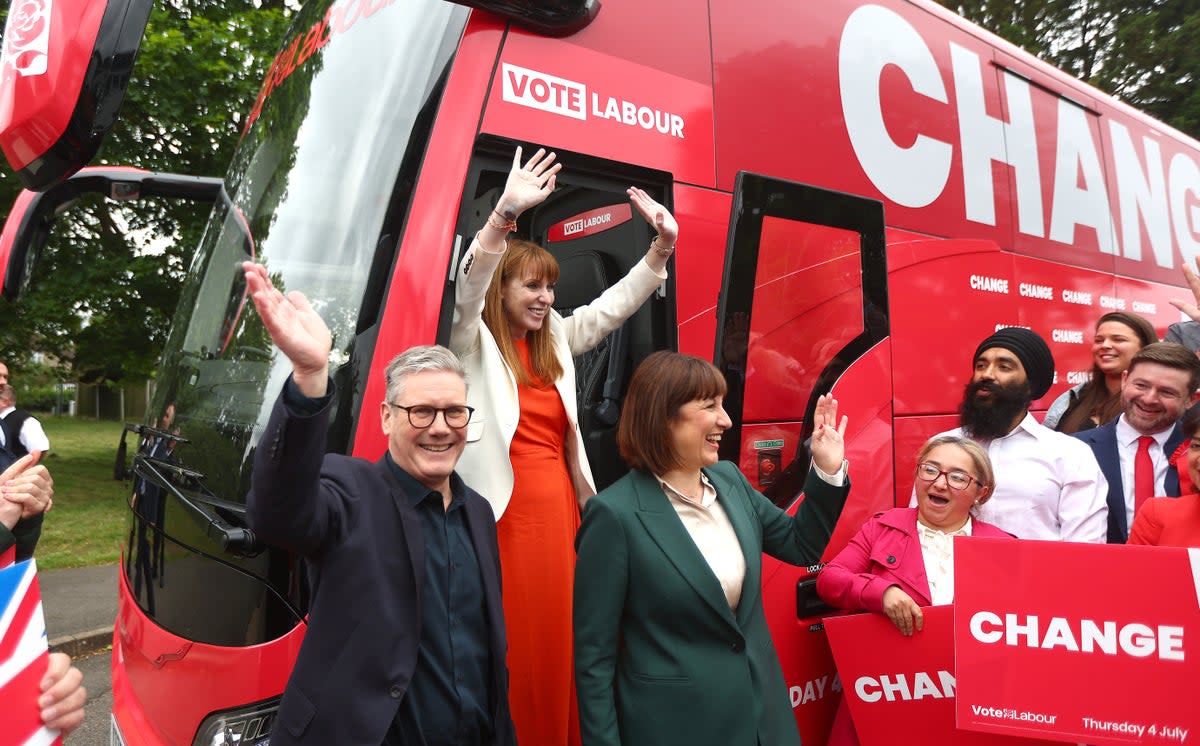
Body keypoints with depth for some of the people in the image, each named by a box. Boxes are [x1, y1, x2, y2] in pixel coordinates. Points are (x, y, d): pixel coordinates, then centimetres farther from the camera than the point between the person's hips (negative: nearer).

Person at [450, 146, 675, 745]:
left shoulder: (556, 340, 13)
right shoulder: (475, 345, -3)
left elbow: (613, 305, 13)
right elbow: (467, 290, -21)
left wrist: (662, 246, 1)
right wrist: (505, 213, -34)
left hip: (561, 510, 6)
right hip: (504, 514, -5)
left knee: (561, 639, 13)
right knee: (512, 650, 1)